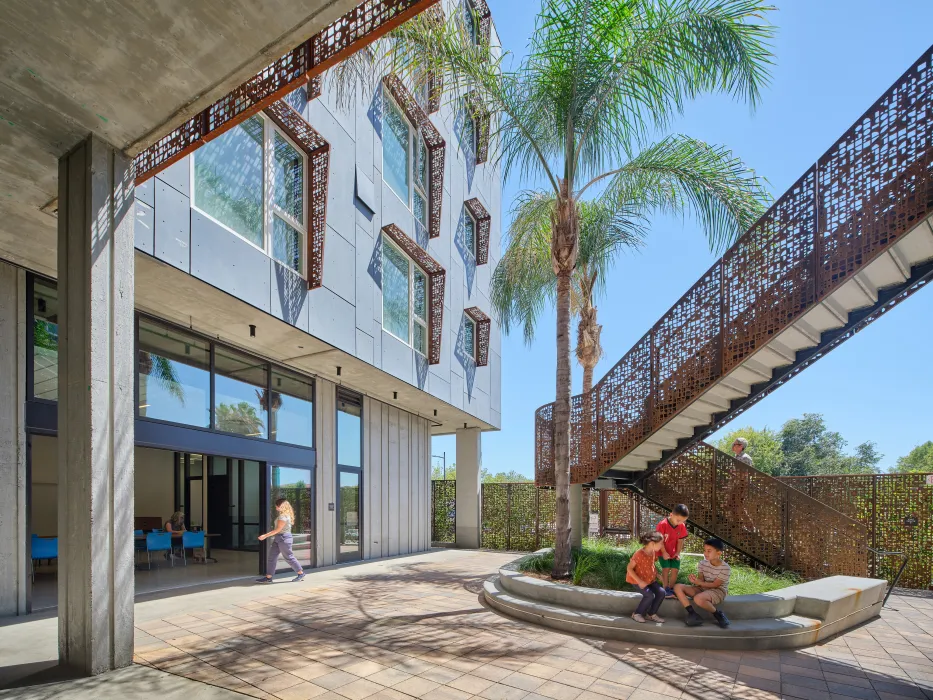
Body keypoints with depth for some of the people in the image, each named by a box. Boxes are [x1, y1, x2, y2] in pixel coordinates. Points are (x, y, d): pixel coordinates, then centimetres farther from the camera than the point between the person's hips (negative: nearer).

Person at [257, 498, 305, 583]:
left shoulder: (284, 516, -19)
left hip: (283, 538, -10)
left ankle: (301, 573, 14)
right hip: (278, 538, 10)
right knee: (271, 557, 6)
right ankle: (268, 577, 8)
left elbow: (278, 529, -22)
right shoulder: (283, 514, 13)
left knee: (289, 557, 0)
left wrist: (265, 535, -21)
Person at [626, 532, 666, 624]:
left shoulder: (653, 552, -6)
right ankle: (637, 614, -1)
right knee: (650, 595, -24)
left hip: (649, 578, 7)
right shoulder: (639, 554, -30)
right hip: (637, 579, -7)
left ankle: (651, 614, 7)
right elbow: (629, 569, -25)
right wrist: (639, 581, -31)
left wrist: (657, 574, 0)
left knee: (661, 592, -11)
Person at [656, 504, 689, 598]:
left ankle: (671, 588, 13)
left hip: (674, 553, 4)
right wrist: (664, 552, -17)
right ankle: (666, 589, -4)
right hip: (663, 552, -4)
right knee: (666, 568, -13)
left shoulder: (682, 527, -8)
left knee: (675, 569, -2)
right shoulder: (663, 524, -23)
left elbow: (680, 541, 0)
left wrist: (678, 553, -5)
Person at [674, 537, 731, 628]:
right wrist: (695, 581, -26)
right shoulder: (702, 564, -1)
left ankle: (718, 614, -11)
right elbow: (701, 580, -1)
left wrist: (698, 582, -26)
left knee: (698, 598, -39)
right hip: (703, 589, 7)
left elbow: (715, 584, -17)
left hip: (718, 591, -6)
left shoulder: (725, 568, -17)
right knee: (678, 587, -14)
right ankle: (693, 614, -17)